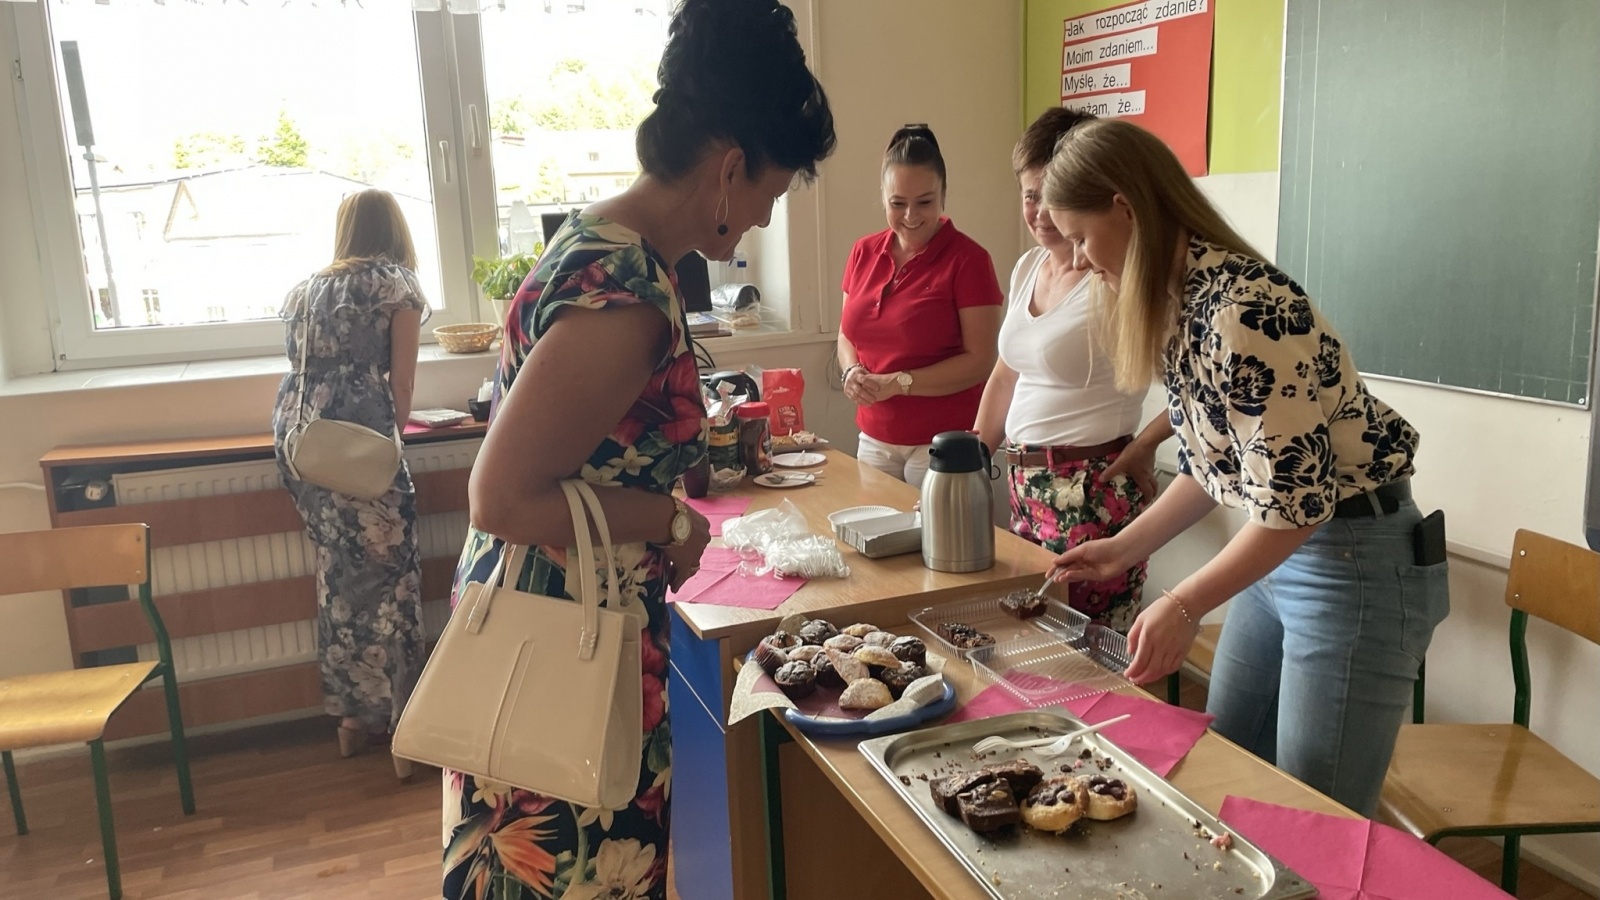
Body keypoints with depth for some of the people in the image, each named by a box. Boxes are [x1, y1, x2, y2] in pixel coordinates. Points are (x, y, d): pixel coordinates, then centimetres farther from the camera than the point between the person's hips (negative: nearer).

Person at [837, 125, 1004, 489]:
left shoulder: (968, 259, -10)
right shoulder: (863, 253, 6)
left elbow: (981, 361, -13)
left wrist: (898, 383, -19)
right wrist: (852, 372, -6)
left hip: (944, 445, -5)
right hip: (874, 440, 5)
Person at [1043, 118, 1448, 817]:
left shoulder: (1242, 308, -26)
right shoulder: (1174, 303, 3)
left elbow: (1295, 500, -25)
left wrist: (1183, 605, -20)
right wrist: (1123, 548, 11)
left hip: (1356, 564, -9)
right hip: (1278, 552, 9)